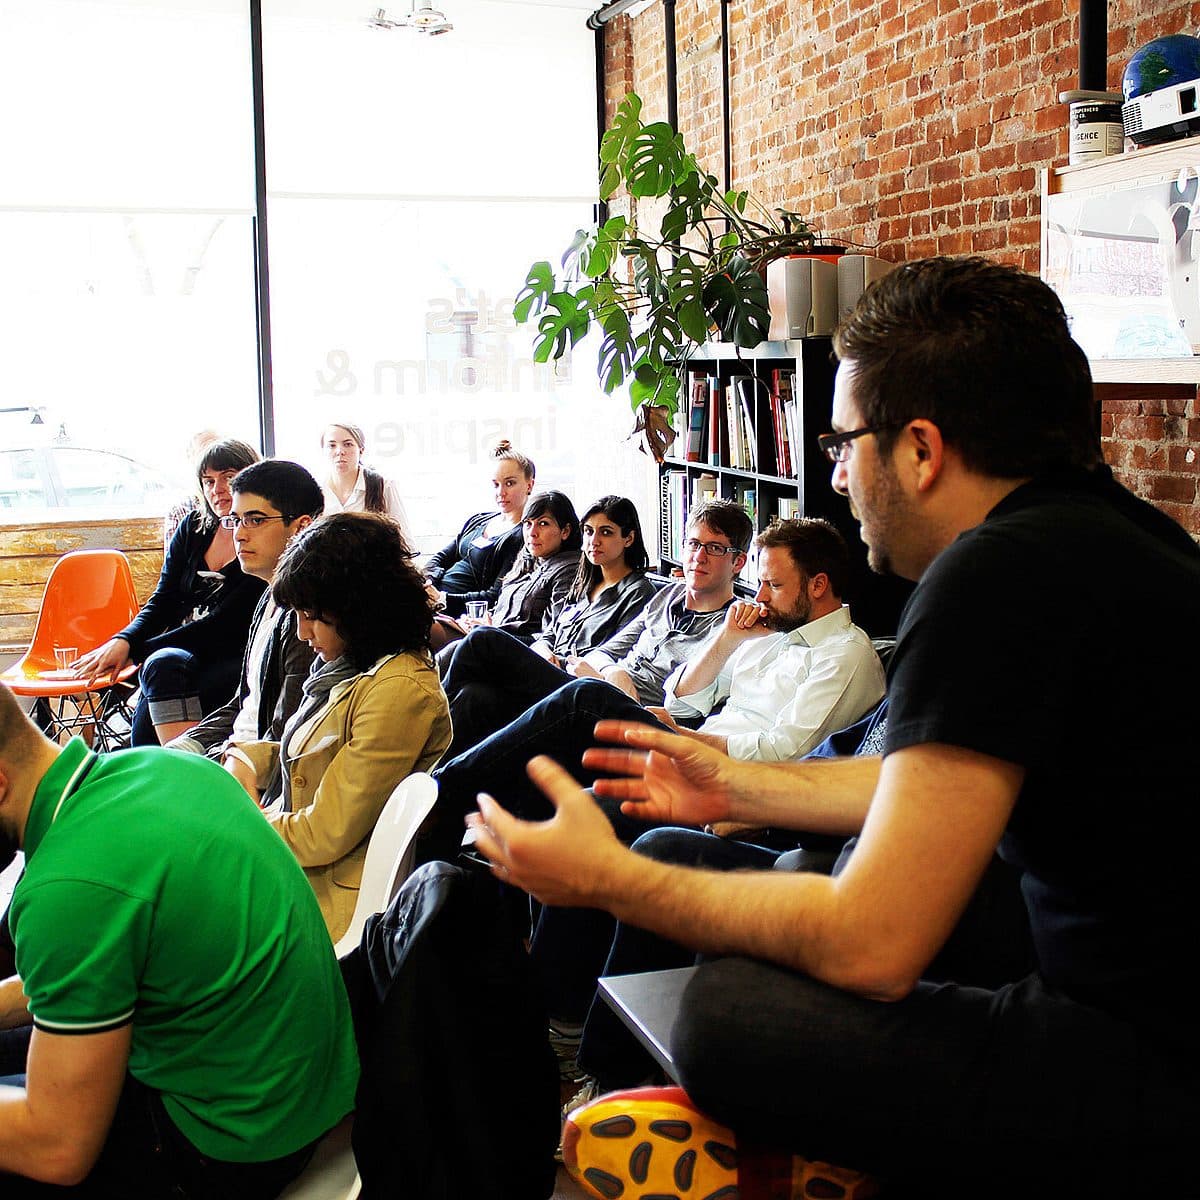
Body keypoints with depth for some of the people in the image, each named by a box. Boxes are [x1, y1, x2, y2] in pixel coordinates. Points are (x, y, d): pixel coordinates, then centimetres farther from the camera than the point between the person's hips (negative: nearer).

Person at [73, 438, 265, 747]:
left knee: (161, 664, -33)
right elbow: (162, 601, 12)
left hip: (229, 660, -5)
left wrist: (137, 652, -13)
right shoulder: (193, 529, 12)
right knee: (163, 665, -31)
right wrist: (123, 641, -10)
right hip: (178, 650, 5)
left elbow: (223, 624, -12)